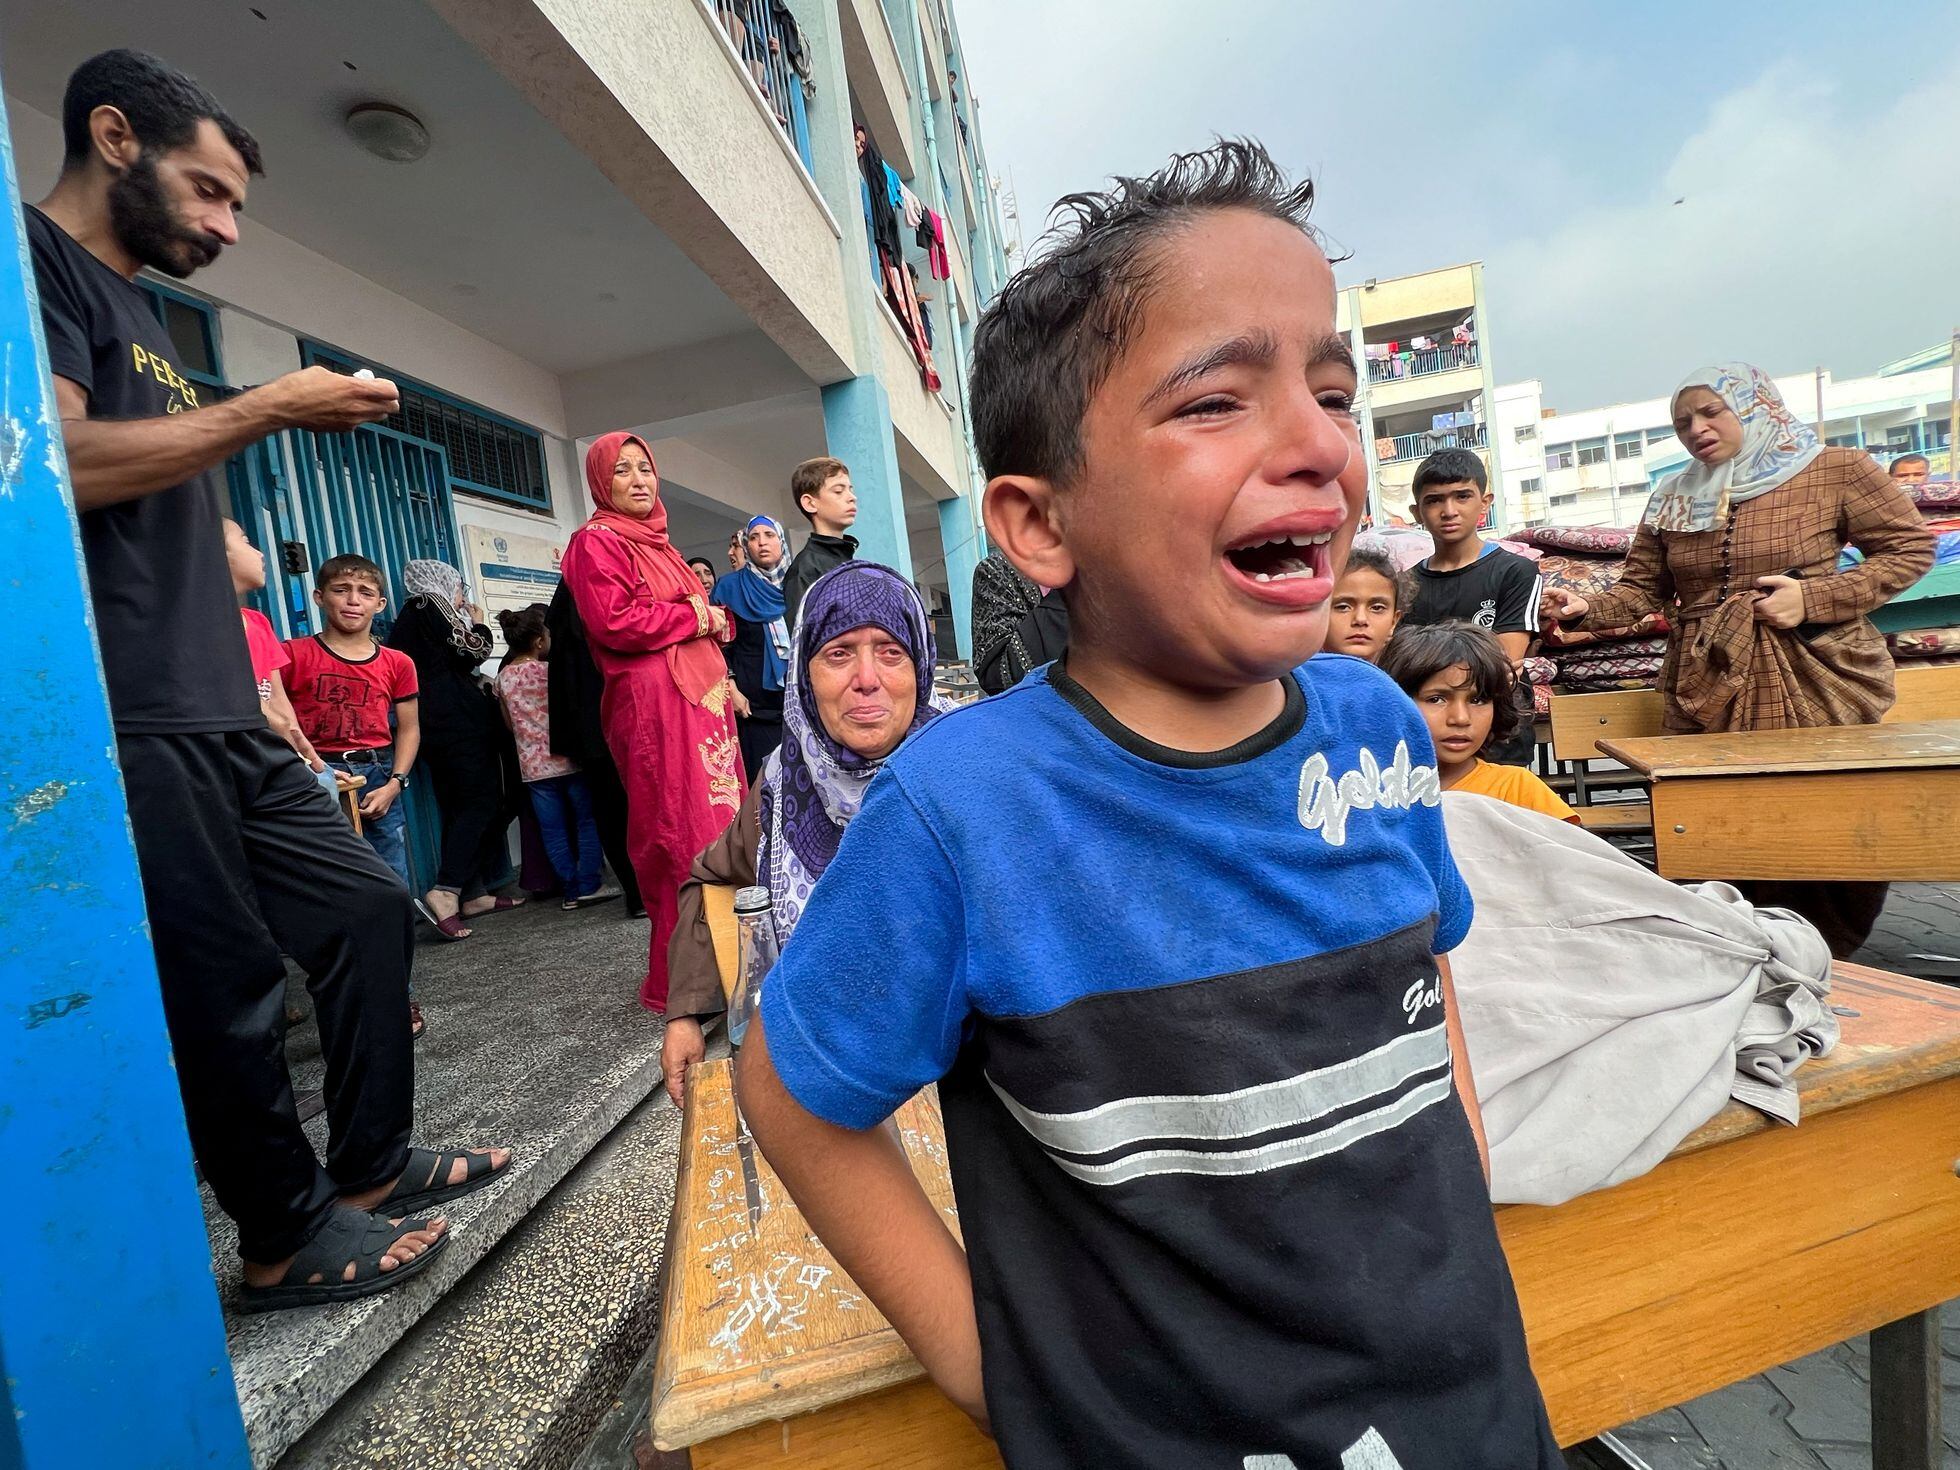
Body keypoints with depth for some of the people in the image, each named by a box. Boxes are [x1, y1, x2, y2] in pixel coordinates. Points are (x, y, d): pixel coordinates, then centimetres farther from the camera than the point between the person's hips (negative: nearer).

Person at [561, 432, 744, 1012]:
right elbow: (614, 621, -17)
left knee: (720, 825, 9)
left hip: (702, 698, 9)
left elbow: (700, 616, 30)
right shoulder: (596, 542, -2)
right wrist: (696, 617, -7)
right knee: (683, 838, -9)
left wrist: (716, 619, 7)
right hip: (654, 703, -9)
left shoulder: (658, 544, 25)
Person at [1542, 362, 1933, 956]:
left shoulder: (1835, 472, 2)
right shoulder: (1671, 499, 10)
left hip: (1820, 684, -2)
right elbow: (1641, 589, 7)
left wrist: (1814, 597, -11)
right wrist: (1585, 610, -13)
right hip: (1708, 691, 2)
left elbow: (1911, 548, 4)